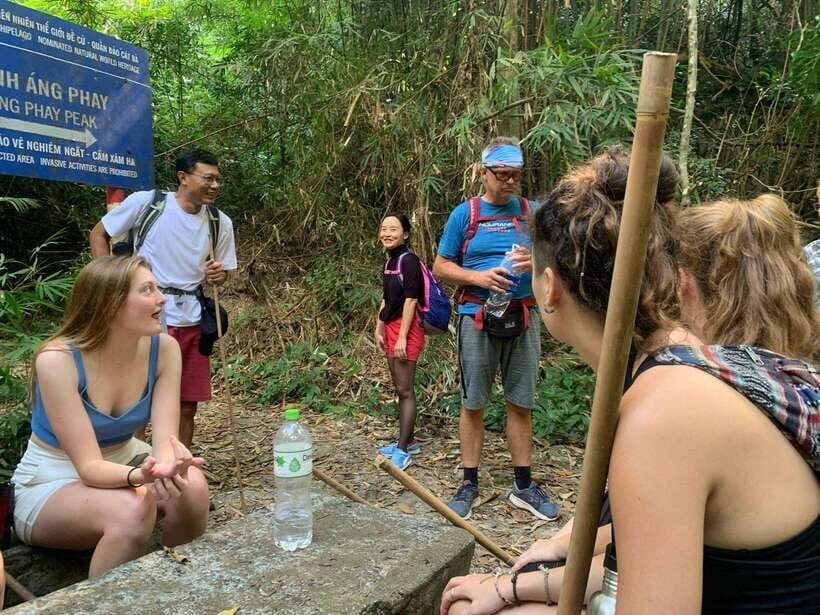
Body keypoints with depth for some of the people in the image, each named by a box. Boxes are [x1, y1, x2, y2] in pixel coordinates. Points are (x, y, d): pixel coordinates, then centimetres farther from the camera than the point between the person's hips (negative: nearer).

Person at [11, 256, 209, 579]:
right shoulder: (58, 360, -26)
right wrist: (140, 475, -48)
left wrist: (167, 466, -42)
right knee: (132, 509, -34)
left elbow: (166, 439, -19)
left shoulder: (163, 348, -14)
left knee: (192, 487, -26)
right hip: (50, 486, -4)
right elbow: (89, 466, -27)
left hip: (122, 463, 4)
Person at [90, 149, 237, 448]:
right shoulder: (145, 202, -6)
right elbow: (98, 233, 4)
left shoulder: (220, 223, 5)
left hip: (191, 320, 4)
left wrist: (218, 276, -7)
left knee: (187, 406, 11)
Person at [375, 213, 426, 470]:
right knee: (400, 389, 15)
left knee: (405, 391, -4)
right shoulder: (390, 261, 15)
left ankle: (403, 449, 1)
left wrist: (402, 337, -19)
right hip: (391, 328, 9)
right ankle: (407, 441, 25)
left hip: (406, 328, -9)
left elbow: (411, 299, -17)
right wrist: (379, 329, 16)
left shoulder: (408, 260, -12)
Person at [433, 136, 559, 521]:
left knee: (521, 404, 7)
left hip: (524, 319, 2)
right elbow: (441, 267, 3)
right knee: (472, 404, 4)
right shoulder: (465, 214, 3)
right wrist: (478, 277, -14)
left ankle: (523, 486, 19)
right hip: (477, 317, -2)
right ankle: (469, 484, 17)